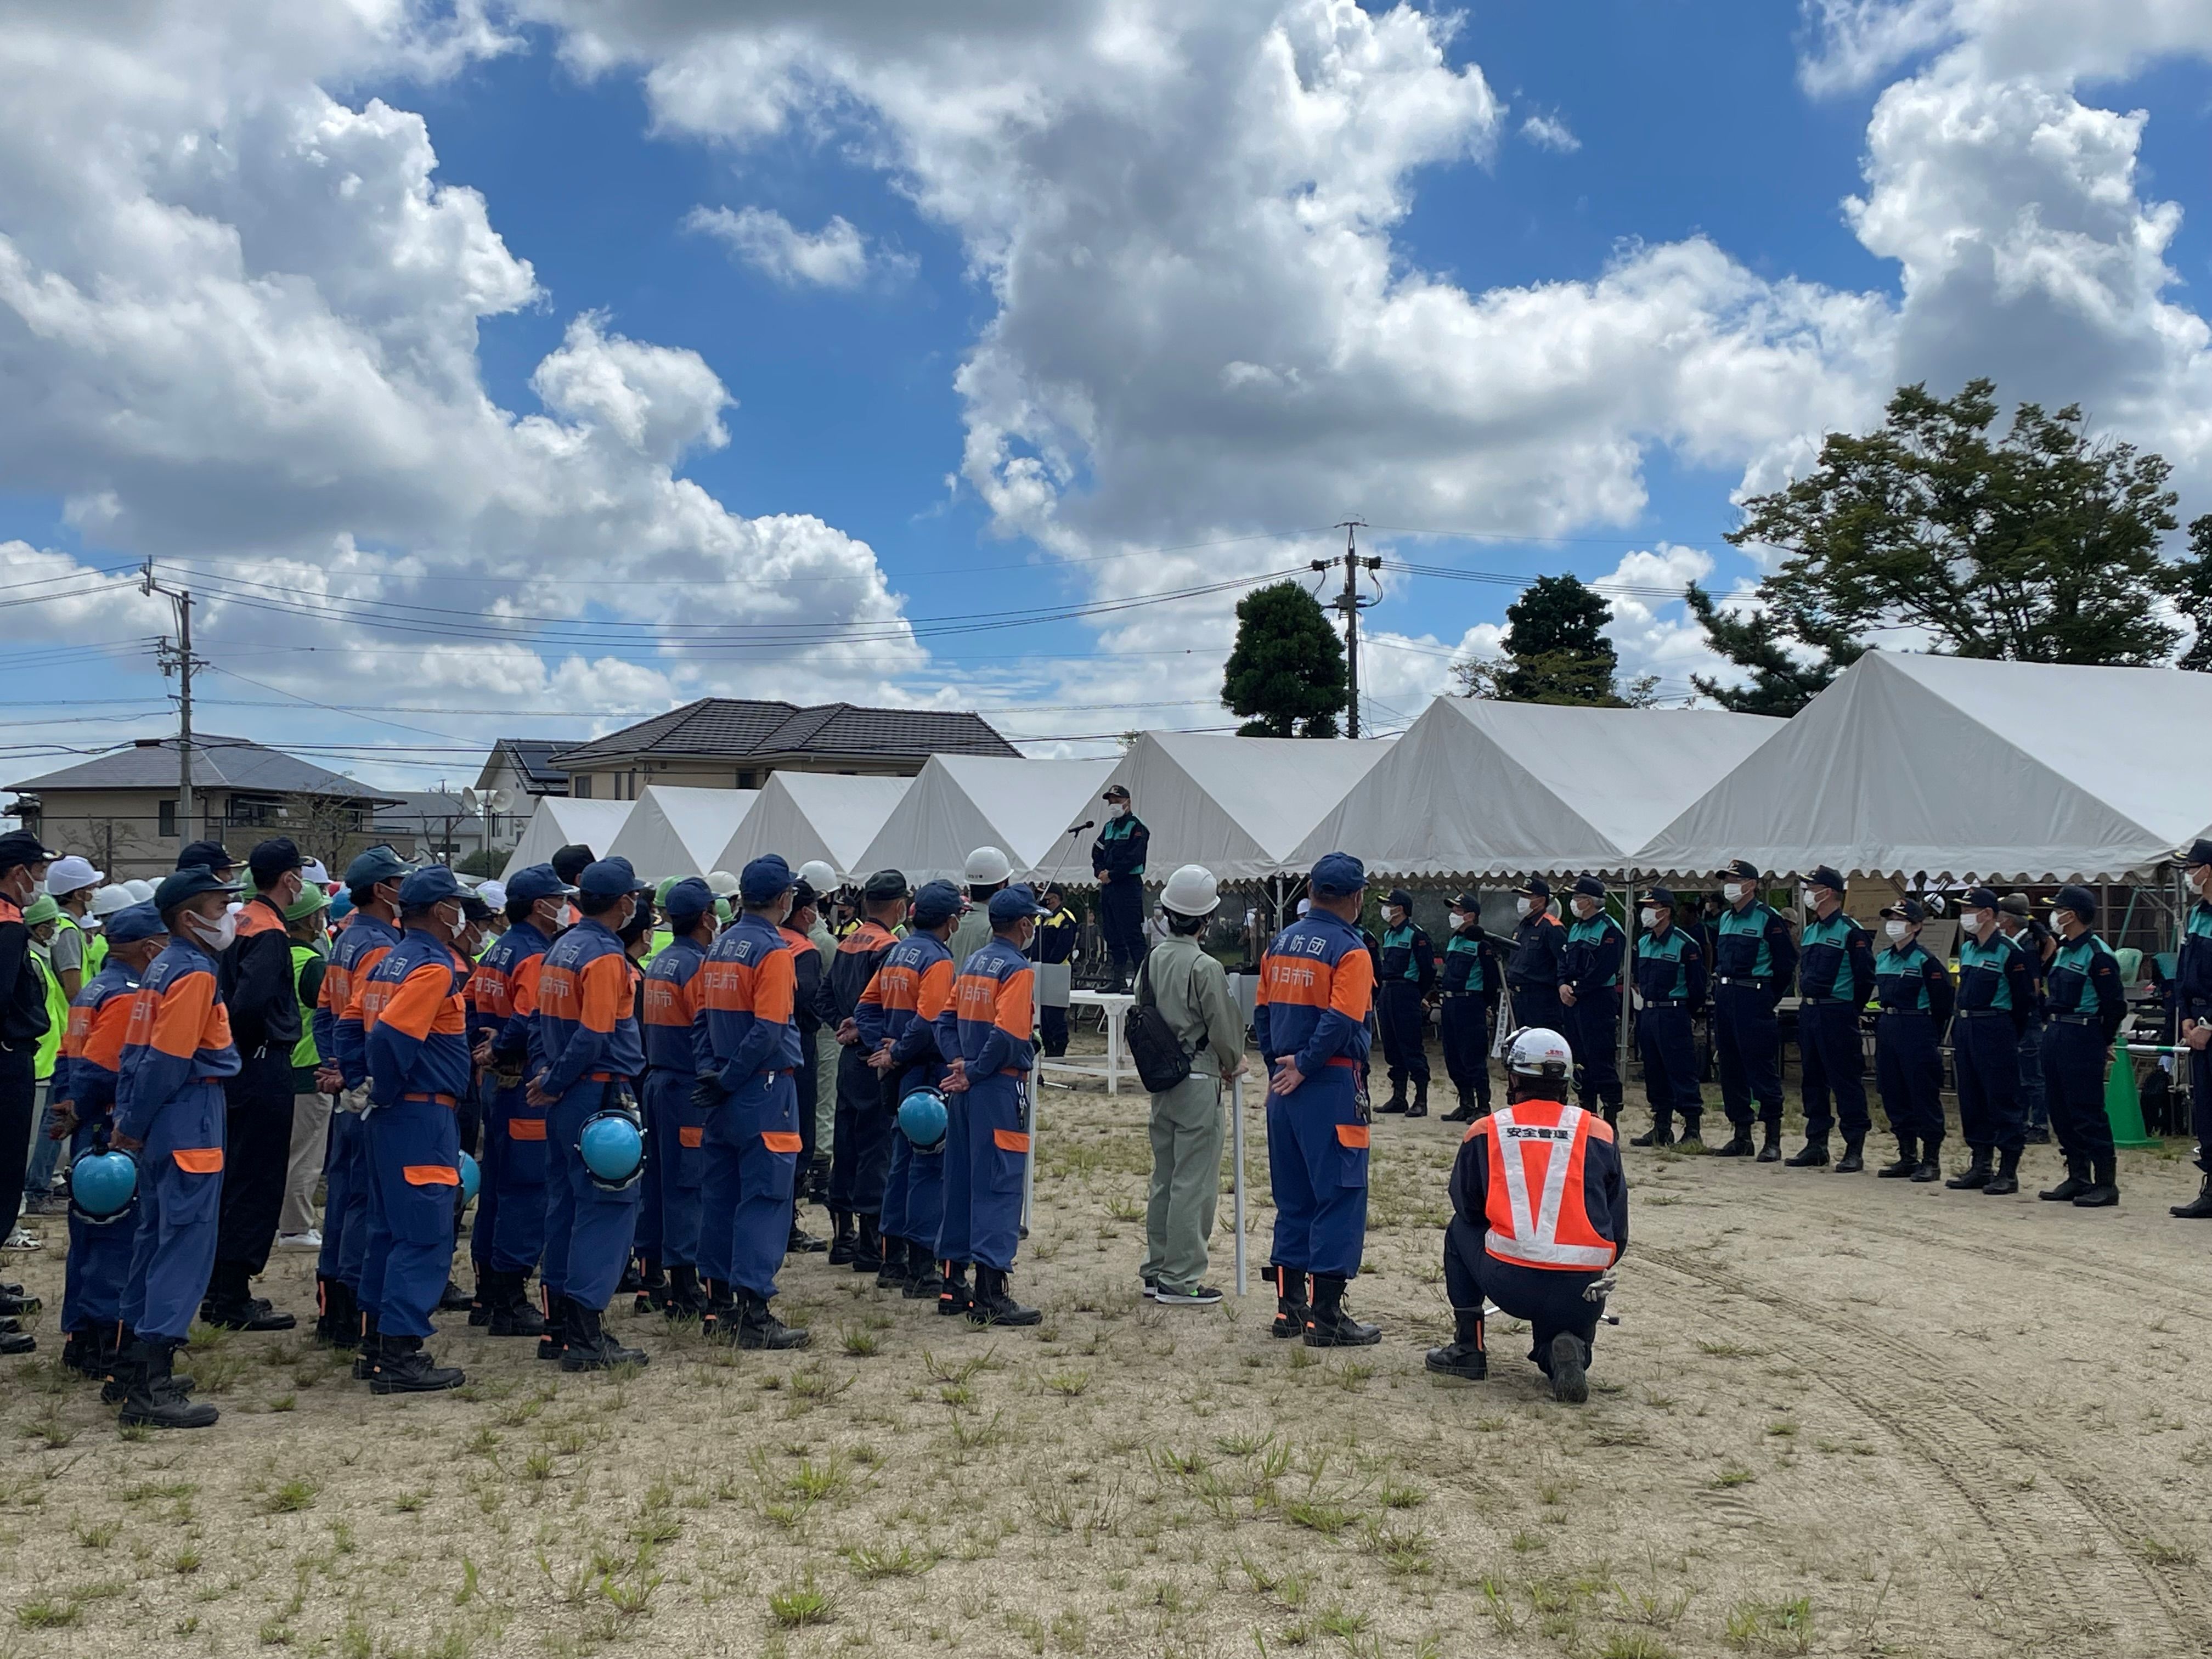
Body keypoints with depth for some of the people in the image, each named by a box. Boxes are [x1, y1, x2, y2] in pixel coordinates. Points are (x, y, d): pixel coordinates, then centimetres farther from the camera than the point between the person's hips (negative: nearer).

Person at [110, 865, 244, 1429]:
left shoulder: (161, 968, 14)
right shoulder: (195, 974, -15)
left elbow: (138, 1051, 14)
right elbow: (166, 1061, -19)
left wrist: (128, 1122, 13)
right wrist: (135, 1126, -10)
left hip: (161, 1126, 10)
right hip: (190, 1121, -10)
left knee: (156, 1240, 18)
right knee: (186, 1245, -9)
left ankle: (133, 1364, 27)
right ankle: (150, 1389, -11)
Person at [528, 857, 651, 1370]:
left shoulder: (561, 948, 13)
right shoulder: (606, 957, -15)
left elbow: (540, 1021, 15)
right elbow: (593, 1036, -21)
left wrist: (544, 1074, 5)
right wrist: (553, 1083, -10)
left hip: (566, 1099, 10)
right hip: (599, 1097, -10)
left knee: (566, 1204, 14)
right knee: (610, 1206, -6)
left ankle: (558, 1327, 20)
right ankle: (586, 1335, -7)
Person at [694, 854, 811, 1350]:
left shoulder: (719, 947, 10)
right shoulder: (773, 951, -13)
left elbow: (703, 1018, 11)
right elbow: (768, 1031, -19)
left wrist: (713, 1072, 5)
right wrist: (727, 1080, -11)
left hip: (725, 1098, 8)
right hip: (765, 1090, -8)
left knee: (721, 1193, 13)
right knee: (765, 1197, -5)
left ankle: (720, 1305, 21)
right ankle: (754, 1314, -6)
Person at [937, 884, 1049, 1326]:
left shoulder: (972, 963, 14)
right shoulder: (1018, 969, -11)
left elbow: (946, 1020, 11)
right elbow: (1006, 1035, -21)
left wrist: (961, 1065, 0)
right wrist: (975, 1071, -9)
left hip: (965, 1088, 8)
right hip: (999, 1090, -8)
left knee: (961, 1183, 13)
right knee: (999, 1187, -7)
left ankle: (954, 1284, 20)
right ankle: (990, 1295, -8)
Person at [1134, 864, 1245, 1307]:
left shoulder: (1151, 960, 4)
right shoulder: (1205, 968, -18)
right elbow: (1224, 1029, -13)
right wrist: (1233, 1064, 9)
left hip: (1161, 1081, 8)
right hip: (1199, 1083, -7)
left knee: (1164, 1180, 16)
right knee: (1195, 1183, -1)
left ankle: (1156, 1270, 23)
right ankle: (1180, 1279, 1)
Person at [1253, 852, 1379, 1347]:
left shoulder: (1281, 942, 10)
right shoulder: (1350, 951, -10)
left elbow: (1262, 1011, 11)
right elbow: (1340, 1023, -19)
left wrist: (1279, 1064, 12)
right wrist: (1303, 1067, -12)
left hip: (1285, 1088, 7)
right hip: (1329, 1087, -7)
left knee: (1294, 1196, 15)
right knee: (1340, 1197, -2)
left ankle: (1290, 1306, 20)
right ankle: (1326, 1316, -1)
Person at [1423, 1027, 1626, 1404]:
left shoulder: (1485, 1133, 8)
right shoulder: (1598, 1134, 10)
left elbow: (1467, 1209, 21)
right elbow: (1618, 1232, 14)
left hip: (1510, 1285, -2)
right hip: (1583, 1295, 2)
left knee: (1460, 1231, 29)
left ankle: (1467, 1350, 24)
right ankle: (1566, 1351, -3)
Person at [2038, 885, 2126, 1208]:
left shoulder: (2098, 954, -14)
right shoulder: (2062, 949, 13)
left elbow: (2115, 1005, -12)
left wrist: (2101, 1042, -3)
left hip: (2083, 1037, -9)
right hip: (2056, 1034, 9)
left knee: (2088, 1112, -7)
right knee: (2062, 1111, 12)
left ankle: (2106, 1183, -1)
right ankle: (2078, 1178, 19)